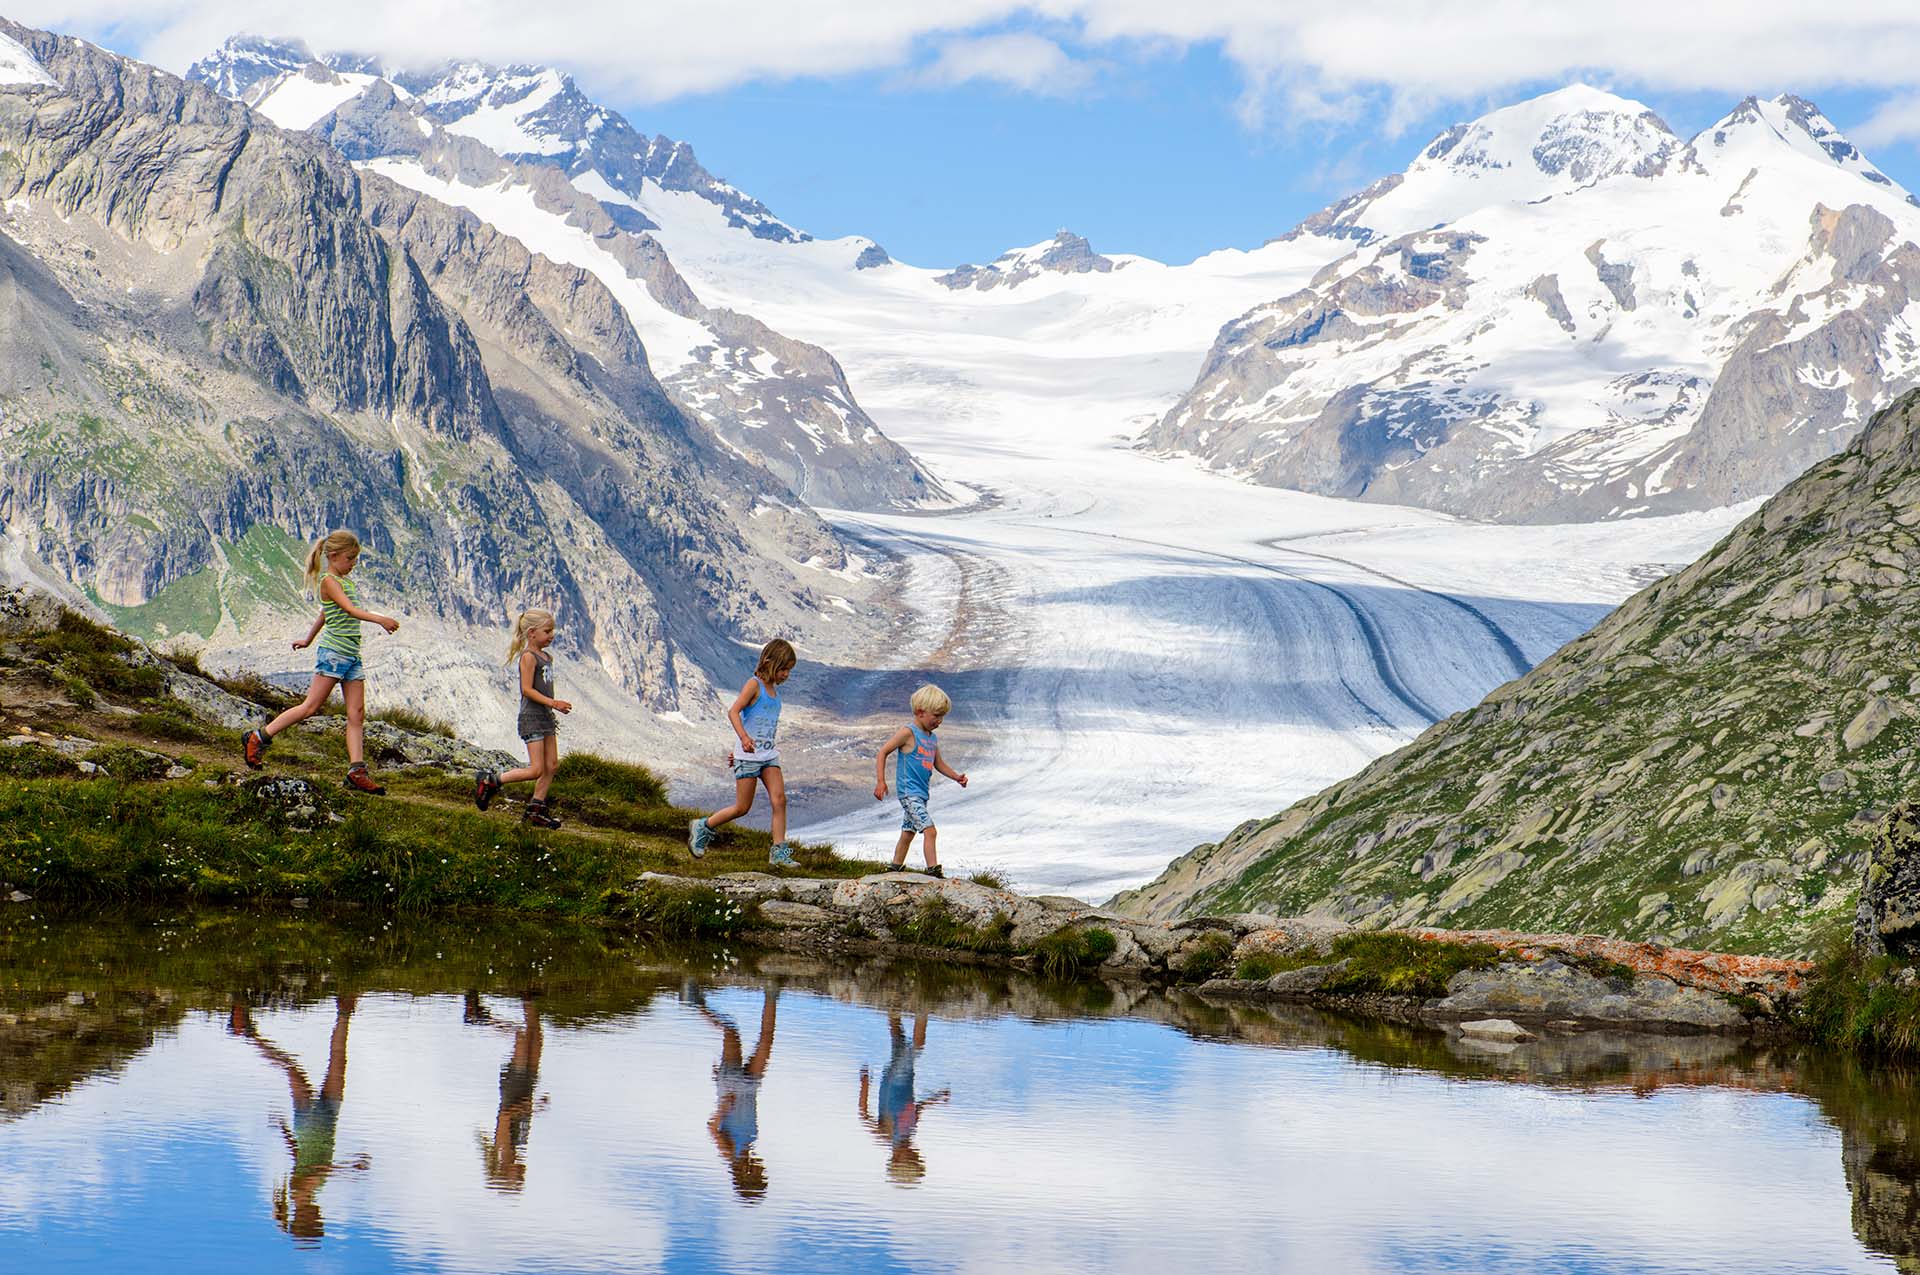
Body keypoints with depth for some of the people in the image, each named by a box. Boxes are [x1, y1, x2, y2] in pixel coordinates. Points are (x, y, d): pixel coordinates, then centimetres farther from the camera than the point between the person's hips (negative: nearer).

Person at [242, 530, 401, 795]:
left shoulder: (346, 581, 17)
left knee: (357, 714, 0)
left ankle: (357, 771, -4)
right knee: (311, 707, -7)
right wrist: (380, 619, -34)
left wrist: (309, 639, 40)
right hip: (333, 652, -8)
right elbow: (349, 609, -24)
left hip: (352, 654, 8)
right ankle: (257, 739, 3)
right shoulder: (328, 581, -9)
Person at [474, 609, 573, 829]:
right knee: (536, 769, -10)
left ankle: (536, 810, 16)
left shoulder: (546, 656, 13)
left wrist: (556, 705, 10)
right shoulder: (528, 657, -15)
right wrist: (552, 703, -25)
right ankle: (489, 781, 1)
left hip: (546, 716, 9)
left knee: (552, 765, 9)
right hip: (531, 717, -9)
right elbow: (527, 689, -21)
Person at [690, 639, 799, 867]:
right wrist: (744, 737, -38)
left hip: (768, 755, 7)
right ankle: (702, 827, 19)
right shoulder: (754, 684, -9)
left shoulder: (774, 690, 15)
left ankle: (778, 852, -9)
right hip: (749, 756, -7)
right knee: (742, 807, -2)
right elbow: (733, 711, -22)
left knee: (779, 799, -8)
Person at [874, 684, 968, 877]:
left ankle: (895, 868, 28)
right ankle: (933, 871, -22)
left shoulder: (932, 738, 14)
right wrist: (880, 781, -17)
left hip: (920, 794, 9)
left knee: (908, 833, 17)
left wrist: (956, 777, 11)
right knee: (930, 830, -18)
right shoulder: (908, 732, -11)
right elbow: (883, 752, -10)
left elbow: (939, 763, 26)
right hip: (909, 793, -9)